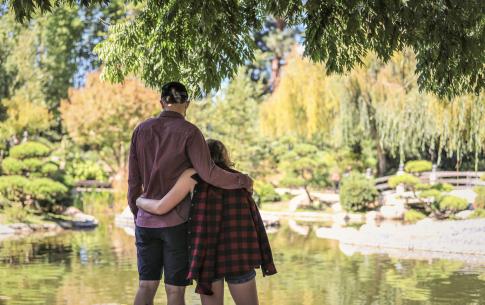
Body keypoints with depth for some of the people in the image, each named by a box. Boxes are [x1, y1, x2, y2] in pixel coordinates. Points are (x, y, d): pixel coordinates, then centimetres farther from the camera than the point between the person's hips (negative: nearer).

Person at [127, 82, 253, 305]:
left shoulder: (141, 130, 6)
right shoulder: (189, 132, -8)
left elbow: (133, 180, 9)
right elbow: (208, 173, -19)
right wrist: (242, 181, -3)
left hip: (147, 221, 4)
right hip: (177, 222, -4)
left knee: (147, 286, 8)